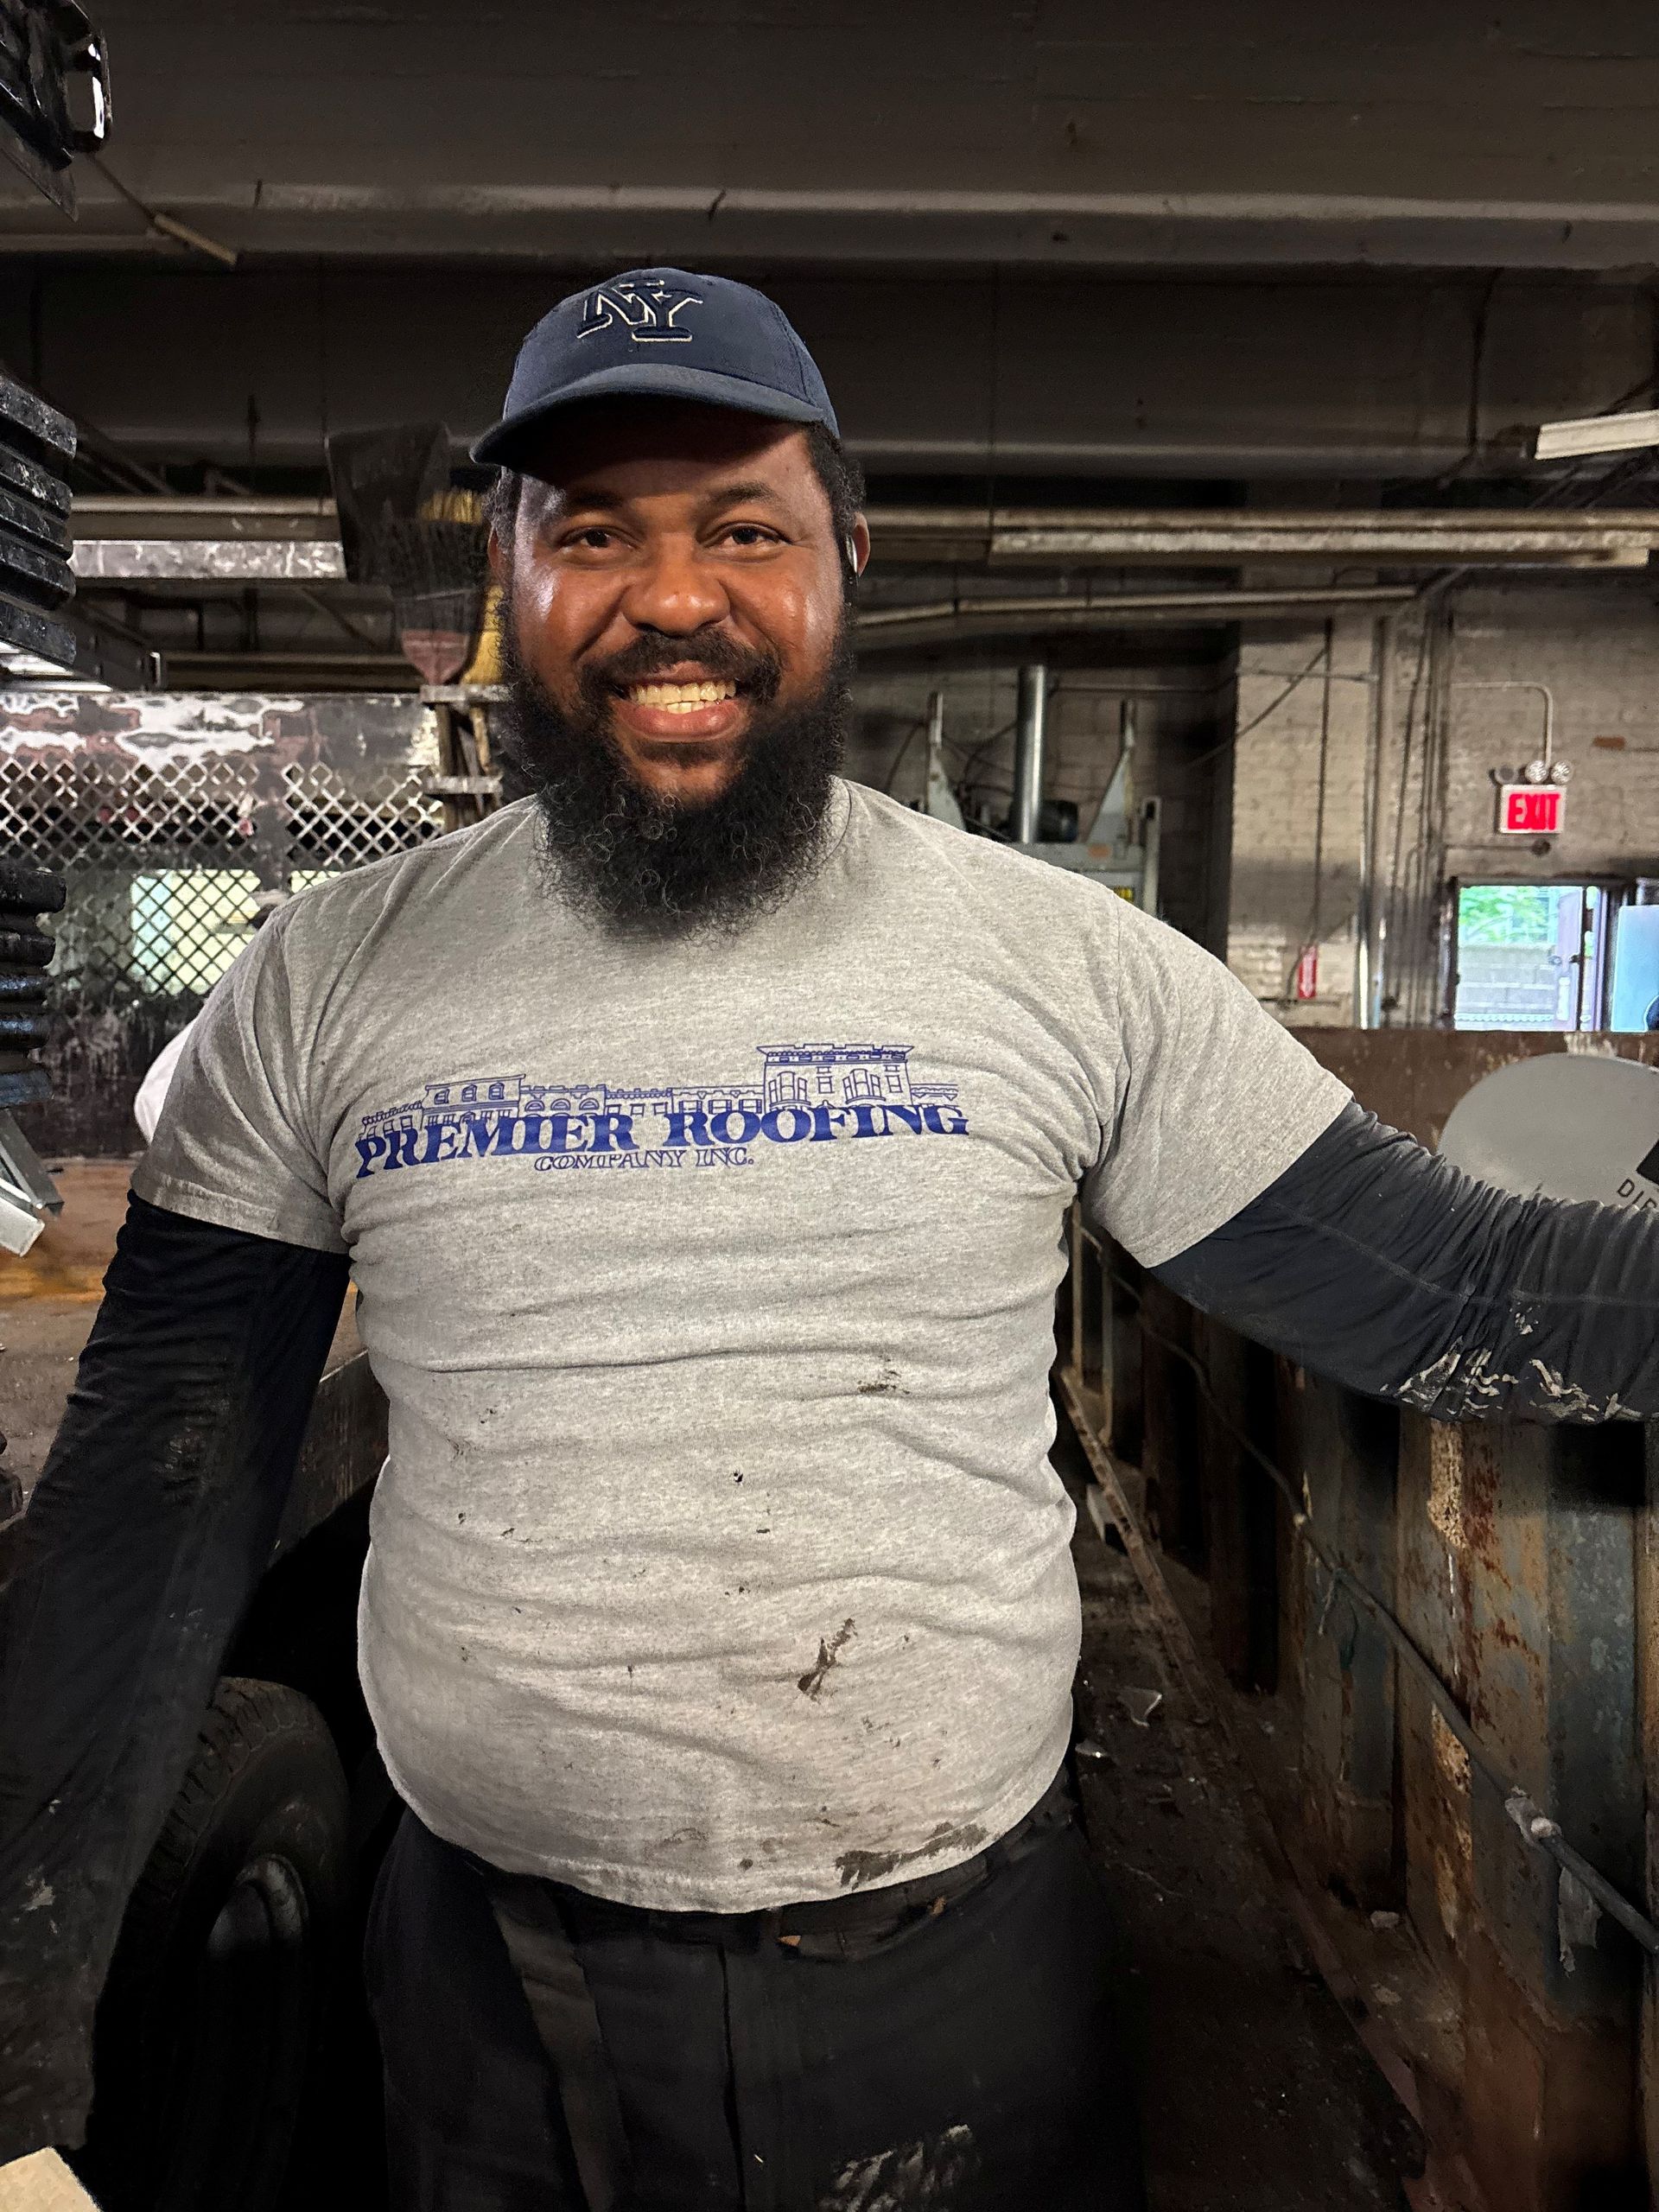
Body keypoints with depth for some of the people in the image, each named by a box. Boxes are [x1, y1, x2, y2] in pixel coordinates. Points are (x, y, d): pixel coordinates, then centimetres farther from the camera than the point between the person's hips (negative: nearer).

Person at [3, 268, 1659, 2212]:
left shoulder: (1067, 959, -9)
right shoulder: (324, 984, -7)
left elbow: (1440, 1292, -5)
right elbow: (156, 1498, -4)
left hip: (969, 1976, 0)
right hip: (495, 1994, 1)